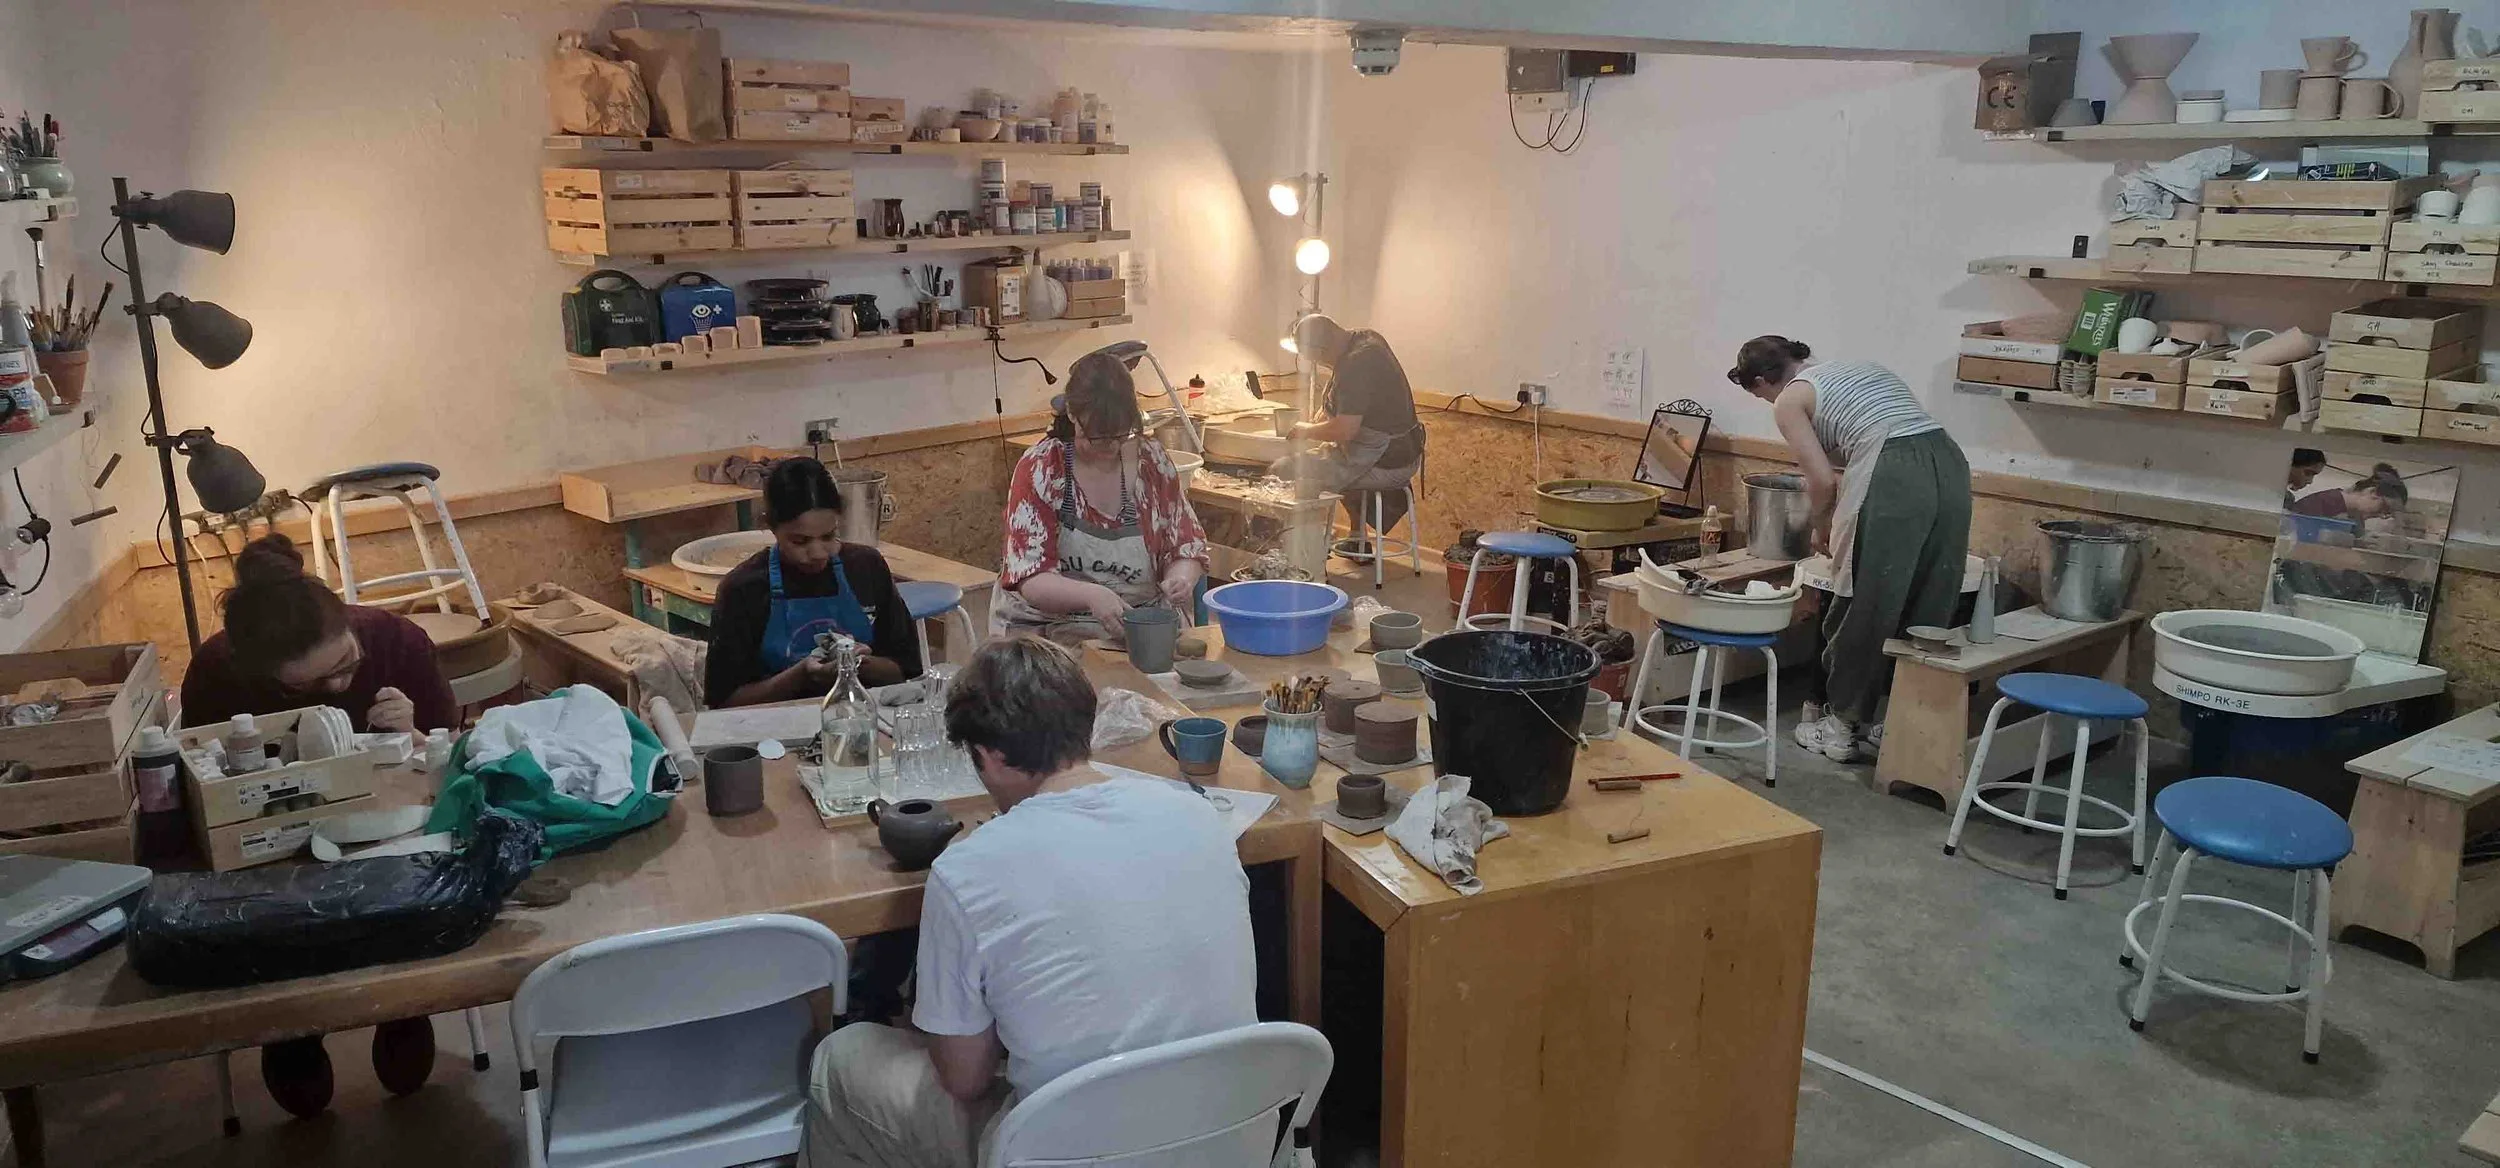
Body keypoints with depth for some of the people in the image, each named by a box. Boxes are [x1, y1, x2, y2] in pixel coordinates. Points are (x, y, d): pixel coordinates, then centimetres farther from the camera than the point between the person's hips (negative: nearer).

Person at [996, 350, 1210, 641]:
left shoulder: (1152, 460, 2)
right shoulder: (1038, 469, -8)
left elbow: (1186, 549, 9)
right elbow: (1030, 581, -14)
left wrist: (1181, 578, -16)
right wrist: (1091, 595, -33)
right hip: (1048, 625, -2)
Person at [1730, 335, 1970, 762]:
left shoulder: (1790, 400, 9)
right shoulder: (1861, 366, 30)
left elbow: (1823, 480, 1)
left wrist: (1821, 528, 19)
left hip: (1893, 480, -7)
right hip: (1949, 466, 7)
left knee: (1863, 607, 7)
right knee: (1928, 613, 14)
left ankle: (1843, 727, 18)